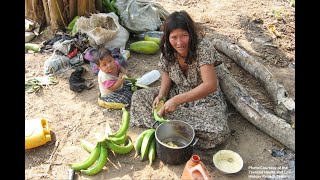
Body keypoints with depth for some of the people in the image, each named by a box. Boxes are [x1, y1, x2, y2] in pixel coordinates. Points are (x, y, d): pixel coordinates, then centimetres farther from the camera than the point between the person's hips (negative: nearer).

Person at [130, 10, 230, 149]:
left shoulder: (203, 47, -27)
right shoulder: (167, 49, -12)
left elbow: (210, 85, -34)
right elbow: (166, 74, 3)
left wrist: (177, 100, -40)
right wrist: (161, 95, -17)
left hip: (204, 98, -4)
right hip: (177, 93, 4)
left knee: (218, 132, -31)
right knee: (138, 97, -9)